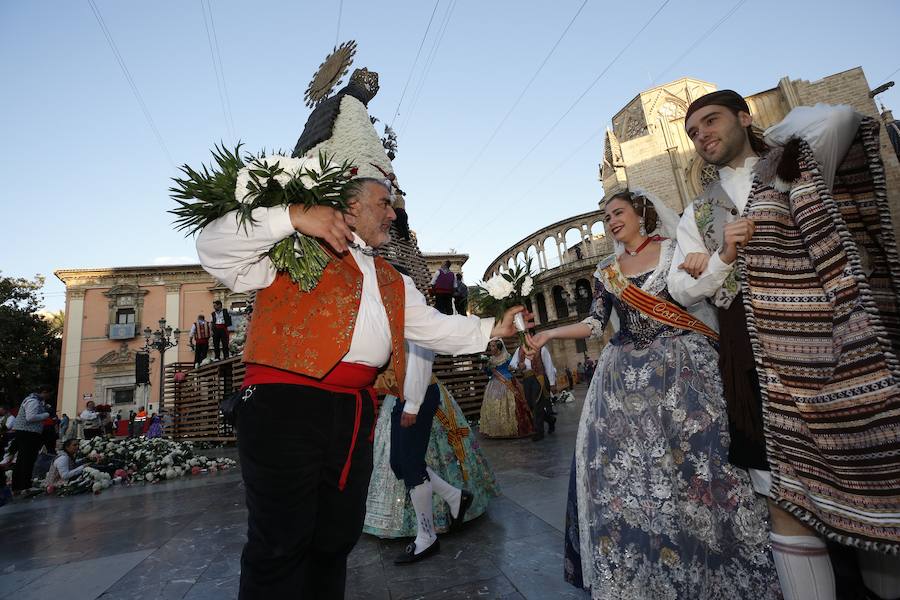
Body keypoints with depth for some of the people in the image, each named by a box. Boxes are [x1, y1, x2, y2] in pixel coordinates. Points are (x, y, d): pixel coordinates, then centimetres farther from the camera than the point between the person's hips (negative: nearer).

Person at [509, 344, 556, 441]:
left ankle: (539, 432, 5)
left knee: (537, 405, -7)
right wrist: (518, 365, -9)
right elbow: (512, 364, 15)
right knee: (531, 405, 9)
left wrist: (552, 384, -4)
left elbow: (549, 366, -1)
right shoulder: (519, 350, 14)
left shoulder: (541, 349, 0)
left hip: (539, 378, -5)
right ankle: (550, 419, 33)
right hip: (526, 379, 6)